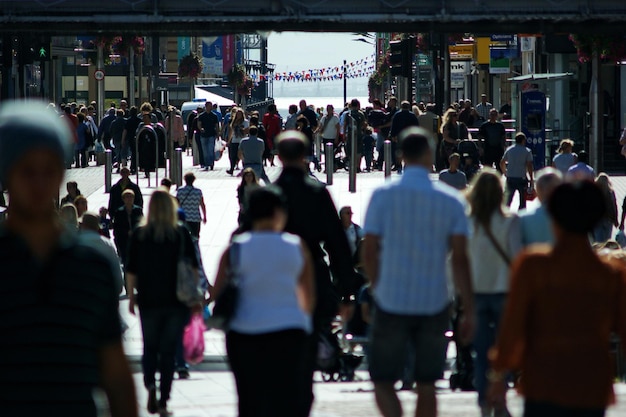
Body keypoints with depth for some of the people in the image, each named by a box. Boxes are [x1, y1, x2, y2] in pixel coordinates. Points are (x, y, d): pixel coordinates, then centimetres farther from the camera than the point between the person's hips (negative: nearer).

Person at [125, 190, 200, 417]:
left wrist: (131, 297, 10)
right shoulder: (182, 234, -3)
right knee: (169, 350, 6)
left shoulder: (138, 235, -3)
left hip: (148, 301, 0)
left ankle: (150, 384, -11)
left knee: (150, 347, 15)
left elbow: (131, 271, 0)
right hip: (177, 302, 0)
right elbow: (193, 268, 0)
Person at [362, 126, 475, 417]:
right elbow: (460, 259, -4)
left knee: (383, 381, 6)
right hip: (434, 303, 1)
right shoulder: (451, 201, -2)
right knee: (426, 384, 13)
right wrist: (469, 311, -1)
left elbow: (369, 253, -4)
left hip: (391, 303, -1)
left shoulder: (382, 196, -5)